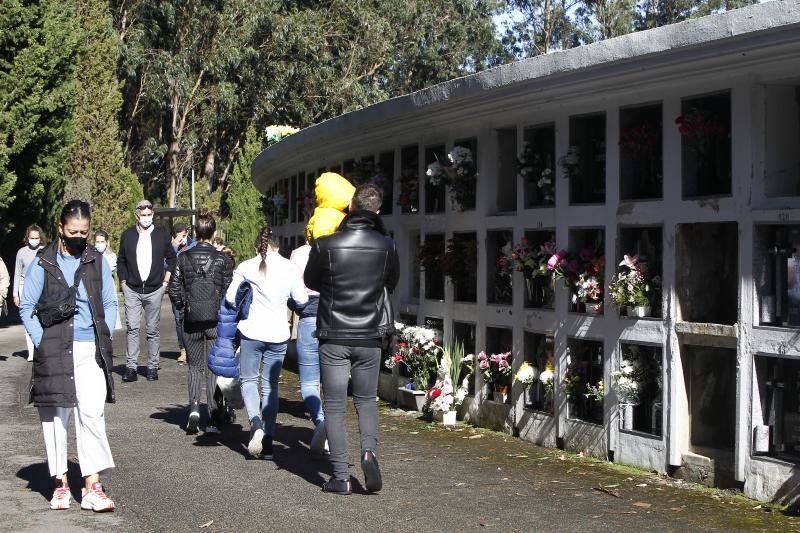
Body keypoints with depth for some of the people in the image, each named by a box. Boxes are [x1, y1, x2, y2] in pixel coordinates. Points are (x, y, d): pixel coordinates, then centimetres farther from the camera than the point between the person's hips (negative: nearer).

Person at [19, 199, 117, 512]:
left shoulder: (97, 261, 10)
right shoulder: (43, 263, 2)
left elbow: (110, 303, 15)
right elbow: (26, 308, 4)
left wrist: (104, 340, 3)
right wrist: (42, 343, -6)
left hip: (90, 351, 1)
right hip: (53, 353, -1)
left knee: (92, 415, -7)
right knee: (55, 416, 4)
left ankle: (92, 487, -6)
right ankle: (60, 483, 15)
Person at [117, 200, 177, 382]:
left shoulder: (162, 235, 6)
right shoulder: (127, 235, 7)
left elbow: (171, 259, 15)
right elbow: (121, 261, 15)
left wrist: (165, 281, 8)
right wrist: (124, 283, 7)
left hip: (154, 290, 0)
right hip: (132, 290, 0)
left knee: (153, 330, 4)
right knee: (132, 328, -8)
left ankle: (152, 367, 11)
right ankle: (131, 367, -6)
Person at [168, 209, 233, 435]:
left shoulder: (184, 258, -2)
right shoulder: (223, 259, -6)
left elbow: (174, 289, -1)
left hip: (192, 321, 1)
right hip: (216, 321, -1)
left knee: (195, 367, 14)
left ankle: (194, 409, -7)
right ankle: (213, 419, 6)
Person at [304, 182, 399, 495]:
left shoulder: (325, 245, -12)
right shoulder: (386, 245, -5)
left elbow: (310, 282, 6)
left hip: (333, 337, -2)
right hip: (370, 338, 2)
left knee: (334, 406, 5)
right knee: (366, 401, 17)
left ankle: (340, 477, 2)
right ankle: (369, 450, -8)